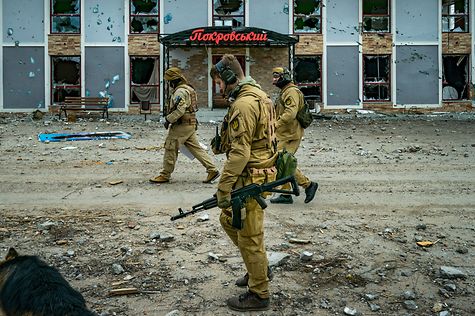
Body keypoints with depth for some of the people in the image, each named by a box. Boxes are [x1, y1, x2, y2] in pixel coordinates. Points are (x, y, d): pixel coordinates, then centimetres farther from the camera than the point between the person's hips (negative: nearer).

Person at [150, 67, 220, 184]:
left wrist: (168, 119, -14)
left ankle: (165, 175, 10)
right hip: (190, 124, 10)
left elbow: (179, 110, -25)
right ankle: (212, 170, 7)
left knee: (170, 148, 0)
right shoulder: (188, 89, 18)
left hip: (181, 125, -10)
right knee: (196, 148, 10)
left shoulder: (180, 91, -16)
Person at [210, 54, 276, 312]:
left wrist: (223, 187, -21)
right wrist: (222, 143, 12)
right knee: (228, 219, 24)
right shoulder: (258, 95, 13)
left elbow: (240, 151, -25)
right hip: (257, 173, 11)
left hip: (251, 178, -11)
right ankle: (259, 267, 35)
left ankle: (259, 295, 16)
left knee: (248, 236, 1)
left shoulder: (244, 104, -20)